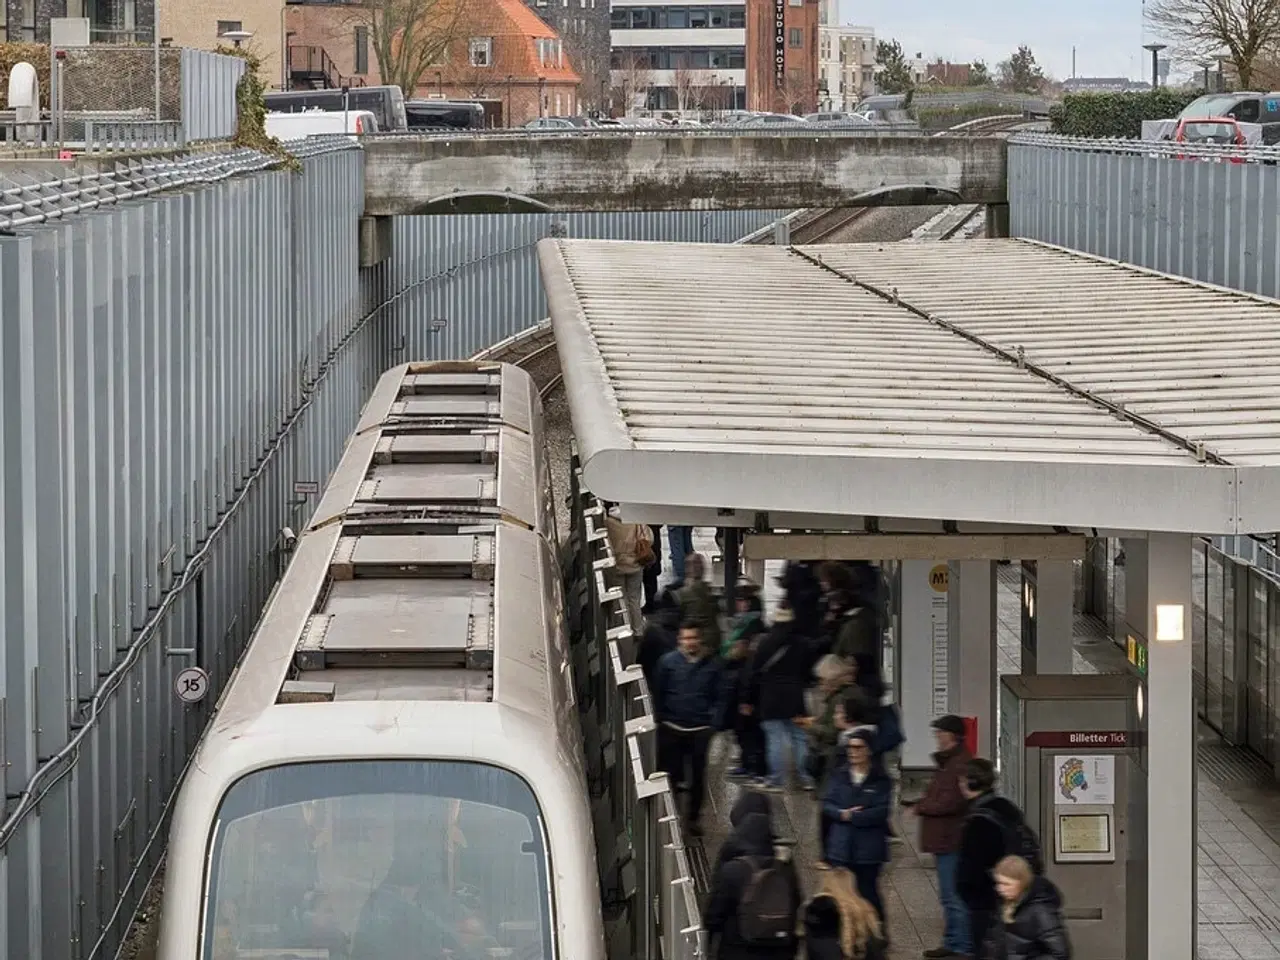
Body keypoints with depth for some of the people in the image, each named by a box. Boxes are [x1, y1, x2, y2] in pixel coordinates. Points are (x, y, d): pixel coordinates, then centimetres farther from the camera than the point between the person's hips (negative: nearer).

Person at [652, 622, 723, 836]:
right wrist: (661, 719, 0)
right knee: (671, 773, 2)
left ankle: (694, 817, 21)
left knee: (698, 776, 8)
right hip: (672, 728, -1)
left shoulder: (712, 664, 1)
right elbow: (658, 694, 3)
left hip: (700, 729, 1)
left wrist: (712, 722, -3)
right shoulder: (668, 662, -2)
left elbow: (718, 697, 5)